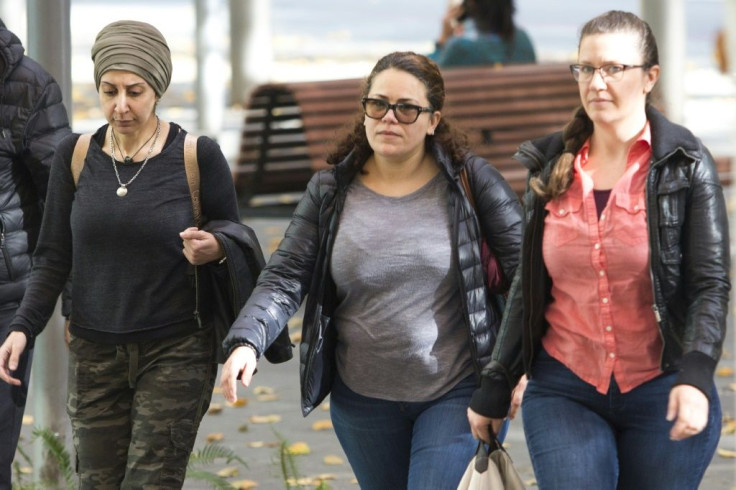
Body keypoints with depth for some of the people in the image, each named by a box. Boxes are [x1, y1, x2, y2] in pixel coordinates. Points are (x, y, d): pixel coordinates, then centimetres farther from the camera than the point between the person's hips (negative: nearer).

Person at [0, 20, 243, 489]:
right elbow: (54, 257, 6)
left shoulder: (198, 157, -7)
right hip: (95, 352, 3)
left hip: (176, 353, -3)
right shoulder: (75, 156, 1)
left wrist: (214, 251, -22)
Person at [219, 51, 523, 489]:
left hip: (459, 394, -3)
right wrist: (246, 342, -19)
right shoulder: (331, 191, 2)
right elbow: (286, 278, -2)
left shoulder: (469, 181, -5)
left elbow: (525, 267, -4)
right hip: (364, 399, 3)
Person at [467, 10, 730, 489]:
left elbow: (711, 285, -8)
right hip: (563, 391, 2)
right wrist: (494, 390, 13)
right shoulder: (552, 167, 7)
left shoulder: (686, 164, -3)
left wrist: (695, 377, -24)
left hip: (661, 394, -2)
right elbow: (527, 288, 14)